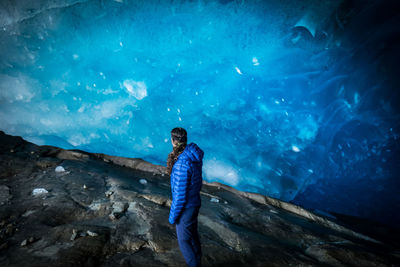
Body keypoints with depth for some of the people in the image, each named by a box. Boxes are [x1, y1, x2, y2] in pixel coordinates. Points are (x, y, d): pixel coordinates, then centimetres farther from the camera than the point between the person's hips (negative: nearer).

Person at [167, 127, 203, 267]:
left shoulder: (181, 165, -33)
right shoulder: (194, 154, -5)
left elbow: (180, 196, -25)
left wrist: (172, 215, -12)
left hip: (185, 207, -9)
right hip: (195, 201, 9)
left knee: (184, 241, 12)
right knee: (193, 234, 26)